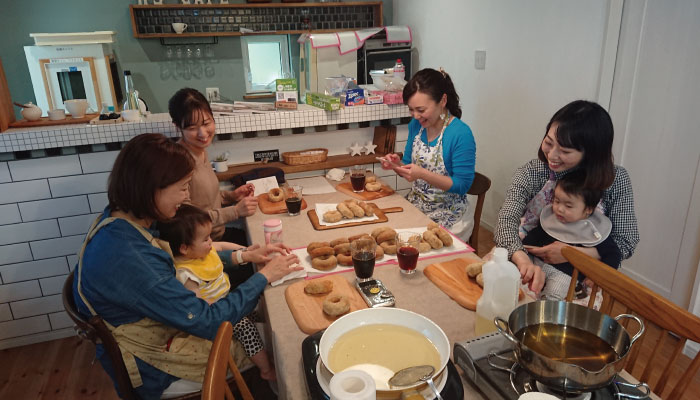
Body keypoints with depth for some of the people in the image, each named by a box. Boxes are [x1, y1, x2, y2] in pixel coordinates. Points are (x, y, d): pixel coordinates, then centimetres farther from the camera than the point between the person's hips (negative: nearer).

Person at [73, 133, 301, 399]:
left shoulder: (122, 220, -8)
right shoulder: (125, 258, -36)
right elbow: (206, 321, -29)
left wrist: (243, 256, -2)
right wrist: (264, 276, -19)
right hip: (147, 367, -7)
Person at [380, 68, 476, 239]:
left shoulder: (461, 134, -18)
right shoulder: (416, 125, 2)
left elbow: (462, 185, -17)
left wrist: (423, 174, -28)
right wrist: (397, 165, -11)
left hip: (447, 218, -5)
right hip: (414, 206, 6)